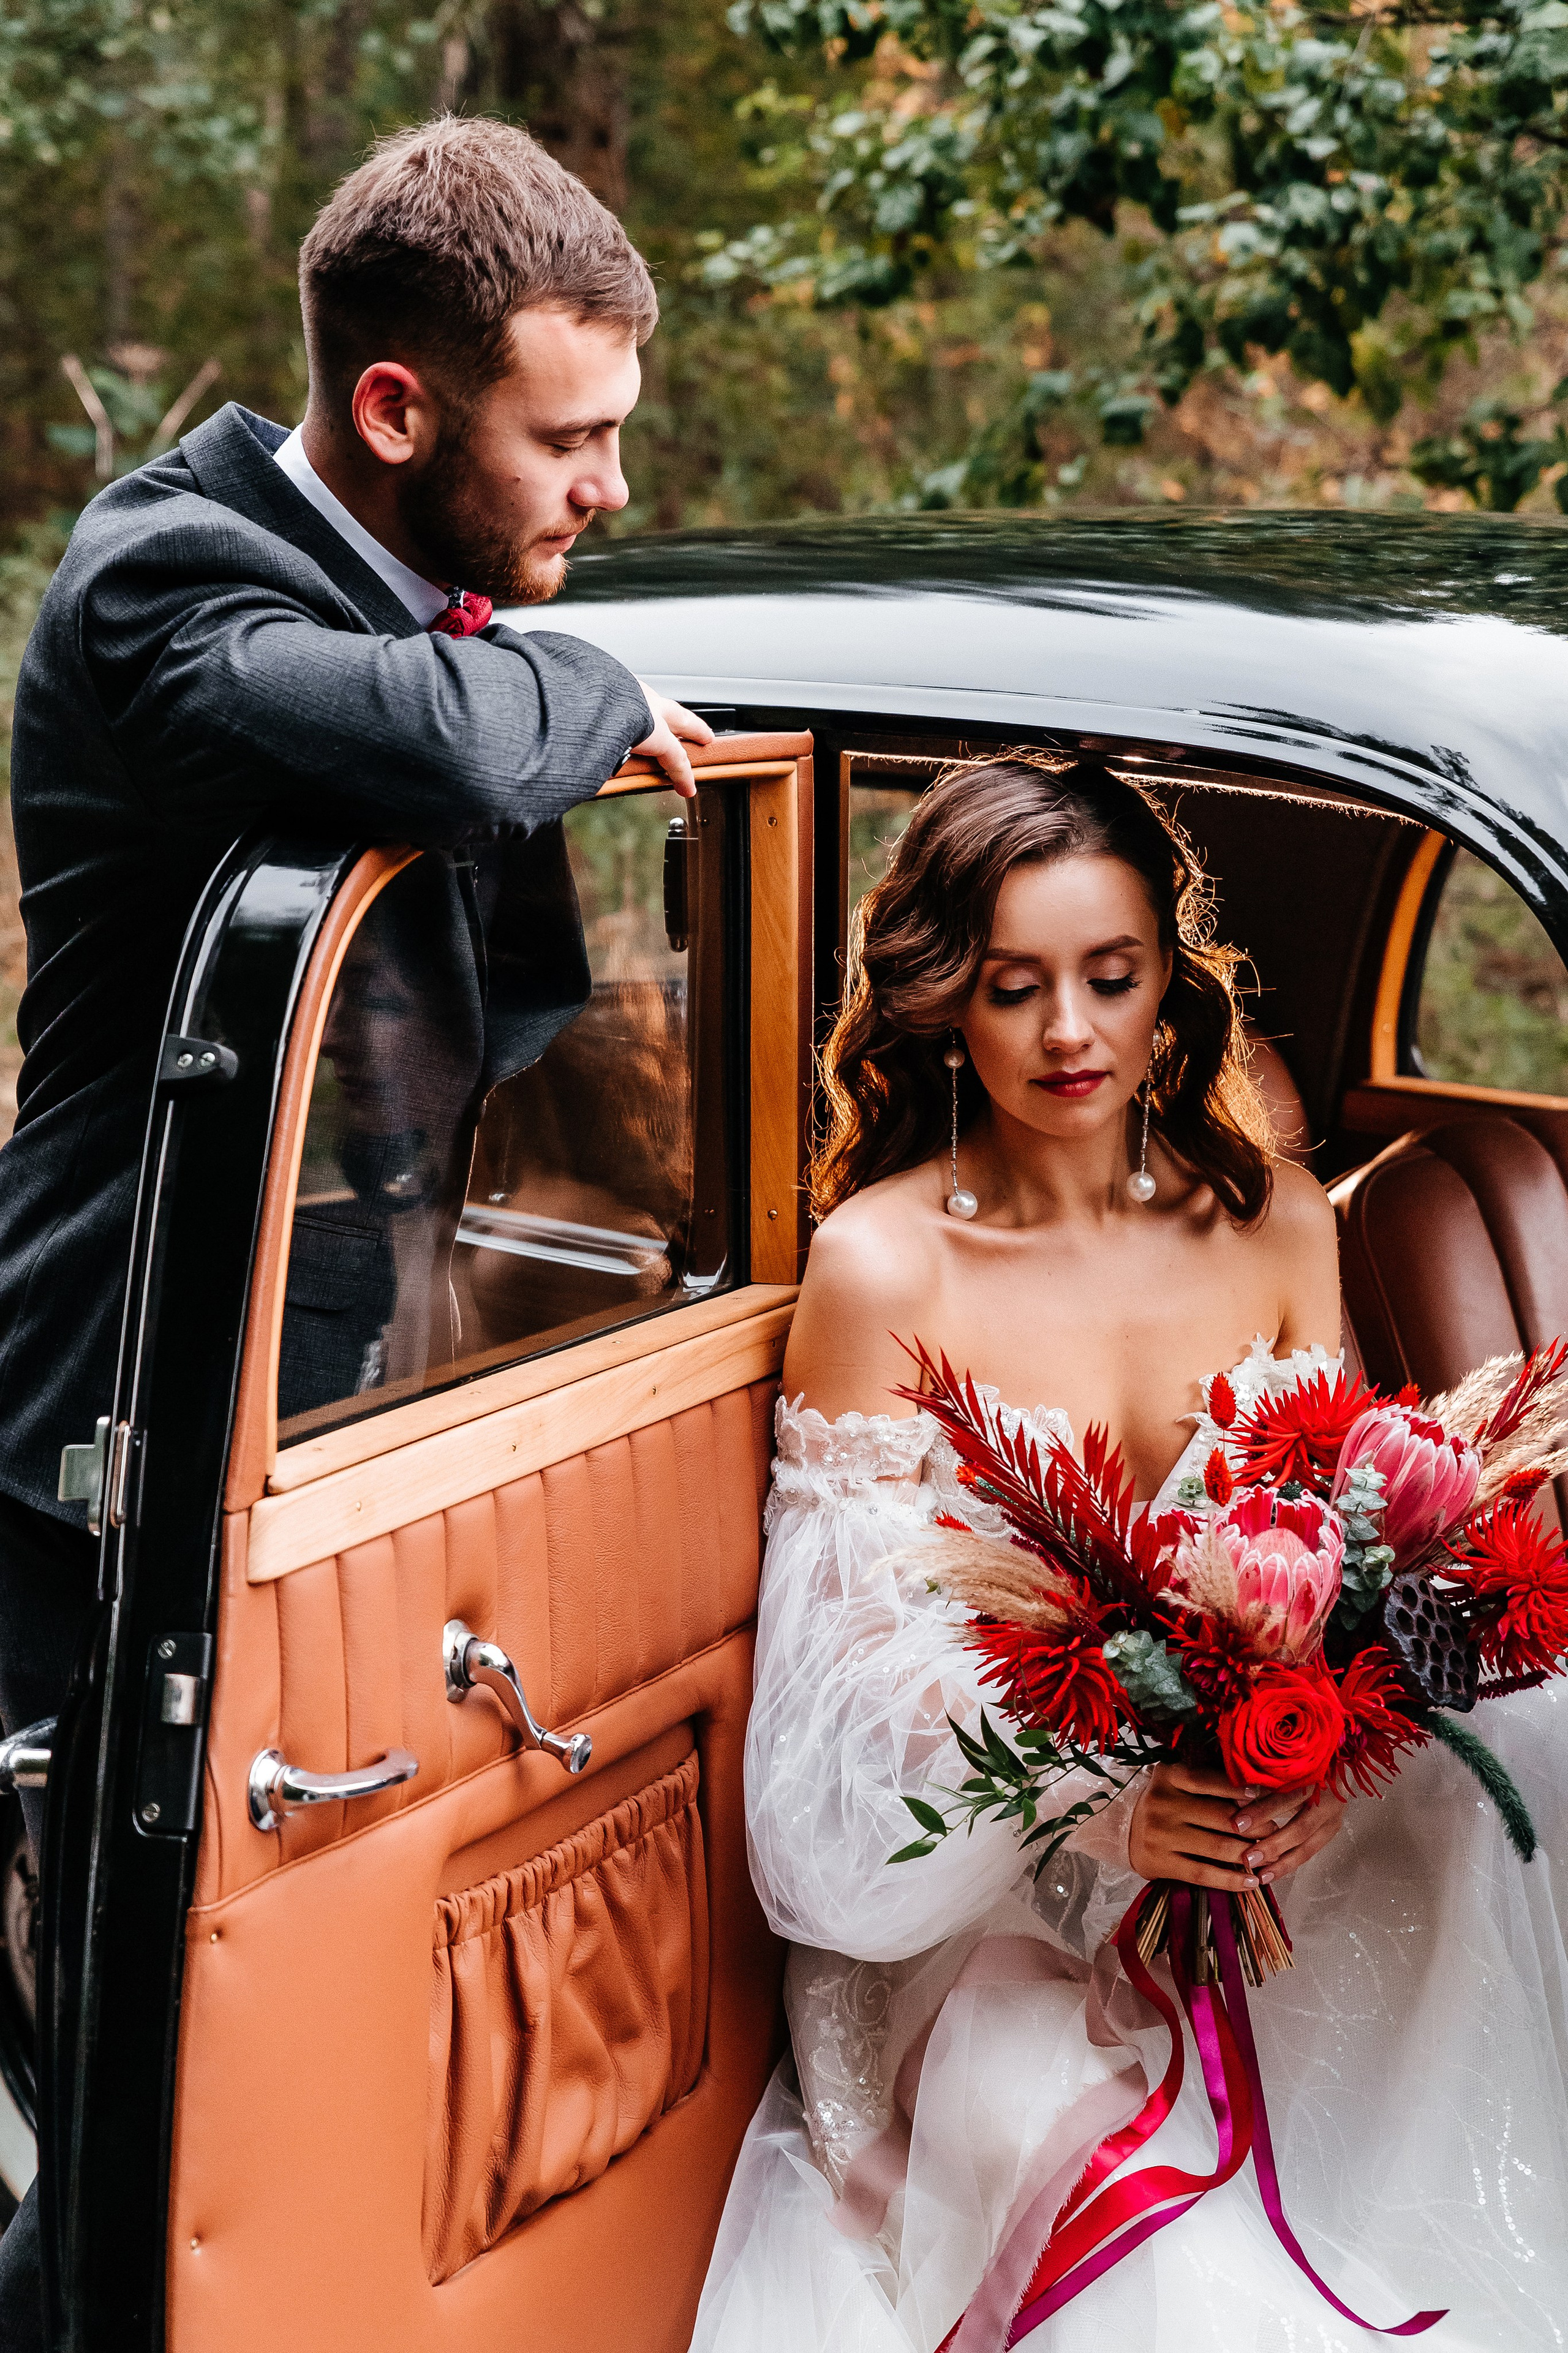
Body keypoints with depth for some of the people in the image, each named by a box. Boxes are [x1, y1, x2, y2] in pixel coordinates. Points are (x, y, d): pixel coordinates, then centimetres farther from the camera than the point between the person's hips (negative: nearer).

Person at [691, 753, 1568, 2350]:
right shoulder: (884, 1265, -9)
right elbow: (861, 1676, -10)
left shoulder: (1273, 1219, 5)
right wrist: (1098, 1803, -28)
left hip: (1257, 1842, 5)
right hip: (979, 1899, -5)